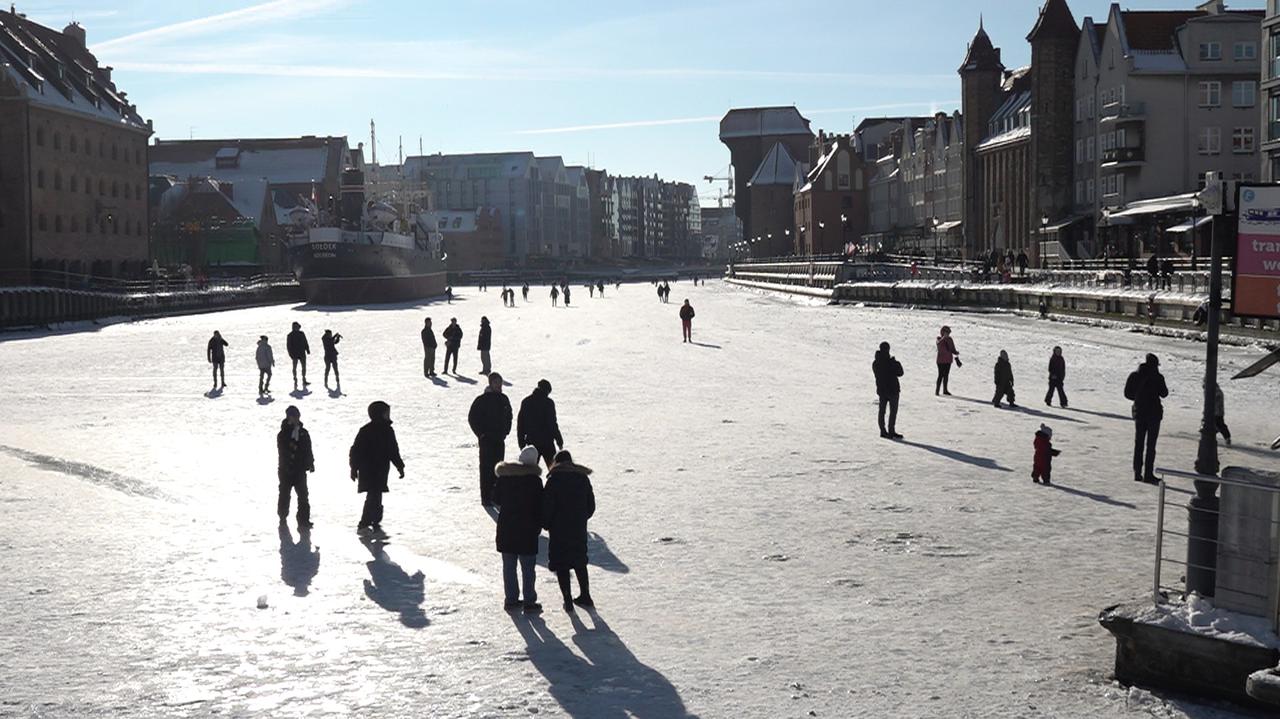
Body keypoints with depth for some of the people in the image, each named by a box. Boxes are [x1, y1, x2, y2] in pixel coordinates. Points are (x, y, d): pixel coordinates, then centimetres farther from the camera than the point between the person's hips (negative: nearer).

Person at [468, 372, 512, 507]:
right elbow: (472, 417, -8)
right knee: (486, 468, -4)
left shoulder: (503, 399, 8)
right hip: (486, 439, -6)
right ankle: (486, 497, -1)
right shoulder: (482, 400, -10)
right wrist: (481, 433, -10)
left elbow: (508, 416, 21)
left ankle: (496, 495, 19)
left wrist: (505, 431, 9)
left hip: (500, 439, 6)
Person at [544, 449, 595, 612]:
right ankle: (585, 595, 25)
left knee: (561, 564, 3)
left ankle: (567, 599, 0)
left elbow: (547, 506, -13)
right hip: (579, 528, 5)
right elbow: (591, 505, 8)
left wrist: (546, 524, 1)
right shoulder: (583, 478, 3)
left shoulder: (554, 479, -10)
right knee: (579, 561, 19)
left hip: (559, 528, -5)